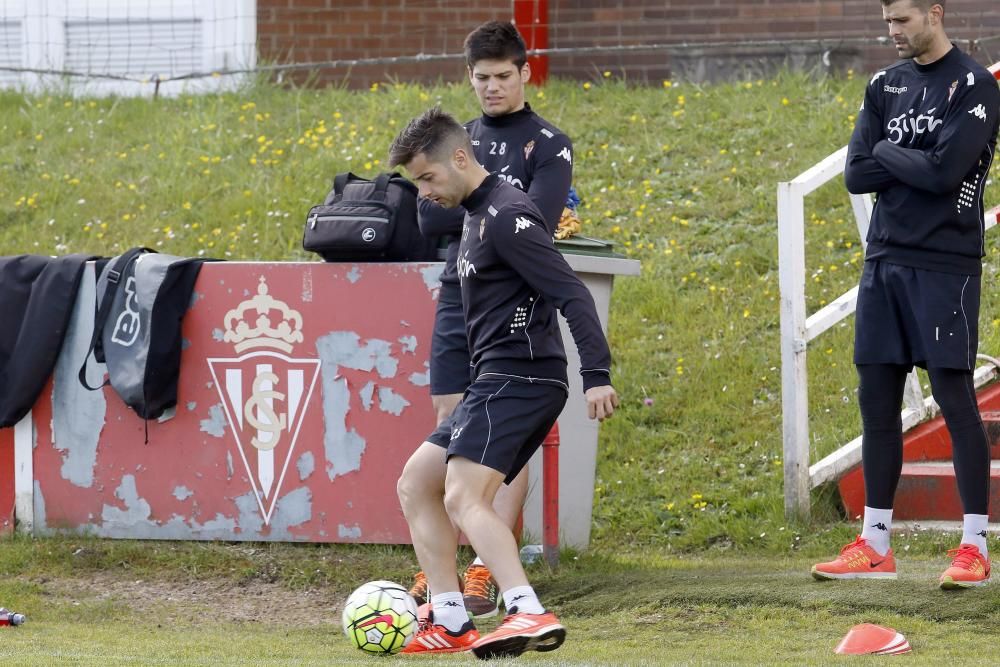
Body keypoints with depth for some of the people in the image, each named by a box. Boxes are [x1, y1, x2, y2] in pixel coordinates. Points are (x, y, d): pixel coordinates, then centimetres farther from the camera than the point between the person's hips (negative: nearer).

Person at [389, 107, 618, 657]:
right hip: (493, 384, 11)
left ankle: (531, 616, -36)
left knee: (464, 497, -23)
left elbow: (570, 293, -20)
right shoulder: (476, 215, 19)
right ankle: (449, 622, 10)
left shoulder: (505, 216, -13)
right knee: (416, 483, 13)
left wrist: (596, 374, -28)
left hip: (518, 379, -11)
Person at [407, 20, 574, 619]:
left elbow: (535, 225, -15)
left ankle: (486, 572, -8)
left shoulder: (549, 146, -1)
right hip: (458, 305, 5)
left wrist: (465, 209, -12)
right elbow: (429, 216, 1)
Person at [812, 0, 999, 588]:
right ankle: (875, 546, 14)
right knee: (877, 397, 7)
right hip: (885, 260, 7)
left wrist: (888, 153, -4)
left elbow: (945, 170, -18)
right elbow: (857, 175, 4)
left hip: (944, 265, -7)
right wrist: (917, 163, -7)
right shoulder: (887, 86, 13)